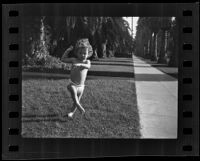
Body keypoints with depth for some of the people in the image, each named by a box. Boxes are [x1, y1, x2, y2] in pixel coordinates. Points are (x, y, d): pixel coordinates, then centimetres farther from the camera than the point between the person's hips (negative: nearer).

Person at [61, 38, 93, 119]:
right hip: (72, 84, -1)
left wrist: (80, 64, -40)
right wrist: (67, 50, 2)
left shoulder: (87, 61, 2)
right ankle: (79, 106, -34)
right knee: (72, 90, -34)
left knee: (77, 100, 6)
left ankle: (72, 112, 27)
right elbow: (63, 59, 10)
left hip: (81, 86, 1)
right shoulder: (74, 60, 5)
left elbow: (88, 66, -22)